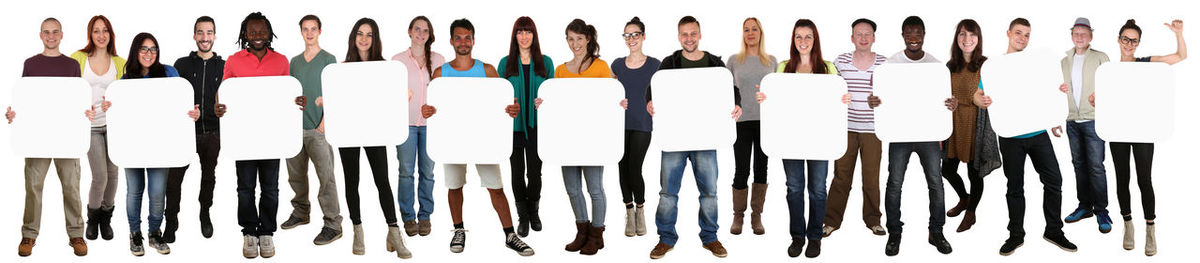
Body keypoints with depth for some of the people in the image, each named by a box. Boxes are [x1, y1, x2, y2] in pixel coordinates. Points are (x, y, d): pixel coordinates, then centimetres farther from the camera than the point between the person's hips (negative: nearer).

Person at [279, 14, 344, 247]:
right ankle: (300, 212, 29)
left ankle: (333, 224, -8)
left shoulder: (328, 60, 0)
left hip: (317, 129, -6)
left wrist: (324, 123, -14)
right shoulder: (294, 62, 16)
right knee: (296, 174, 12)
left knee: (326, 176, -9)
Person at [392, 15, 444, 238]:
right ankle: (408, 217, 10)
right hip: (405, 121, -1)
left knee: (428, 170, 3)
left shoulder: (438, 60, 8)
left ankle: (425, 216, 13)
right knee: (406, 170, 0)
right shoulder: (397, 60, 6)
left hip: (431, 122, 1)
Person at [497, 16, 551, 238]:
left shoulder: (545, 62, 5)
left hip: (536, 126, 0)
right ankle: (522, 217, 16)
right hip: (514, 126, 0)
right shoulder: (506, 63, 4)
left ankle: (534, 213, 25)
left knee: (535, 172, 6)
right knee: (517, 172, 5)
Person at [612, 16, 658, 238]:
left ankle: (640, 209, 15)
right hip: (620, 124, 3)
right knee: (623, 170, 4)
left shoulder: (654, 65, 2)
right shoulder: (617, 64, 9)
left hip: (642, 125, -3)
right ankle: (629, 212, 18)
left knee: (634, 170, -9)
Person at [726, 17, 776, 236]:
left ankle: (757, 216, 14)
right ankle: (738, 216, 11)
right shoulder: (734, 60, 5)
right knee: (741, 171, -3)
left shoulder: (771, 61, 9)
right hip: (742, 120, -2)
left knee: (761, 169, 6)